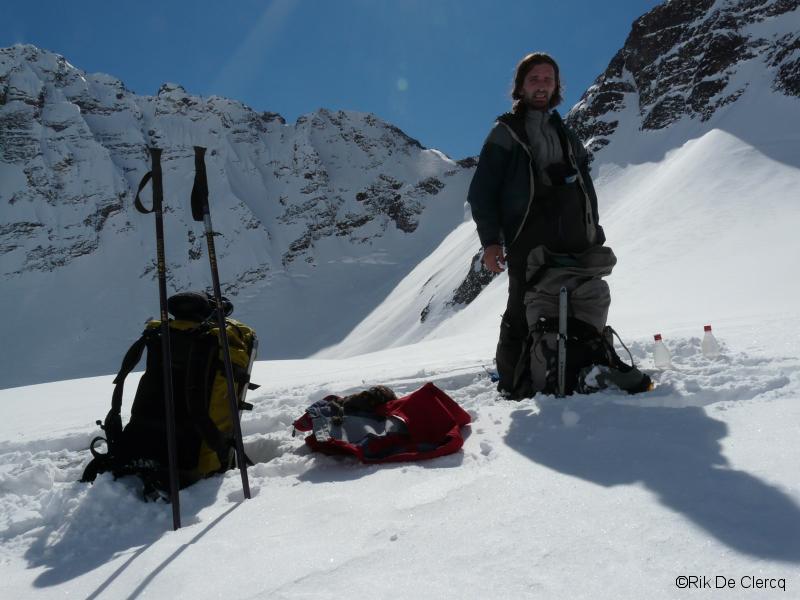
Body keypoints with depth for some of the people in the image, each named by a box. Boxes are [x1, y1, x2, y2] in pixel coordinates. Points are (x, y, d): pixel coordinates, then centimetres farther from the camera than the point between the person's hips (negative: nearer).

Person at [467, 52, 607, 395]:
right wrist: (490, 241, -10)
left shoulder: (566, 134, 25)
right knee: (524, 314, -8)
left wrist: (594, 234, 15)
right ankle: (512, 384, 2)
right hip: (528, 241, -5)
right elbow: (482, 191, 0)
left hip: (574, 240, 6)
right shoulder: (505, 132, 8)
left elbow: (585, 186, 25)